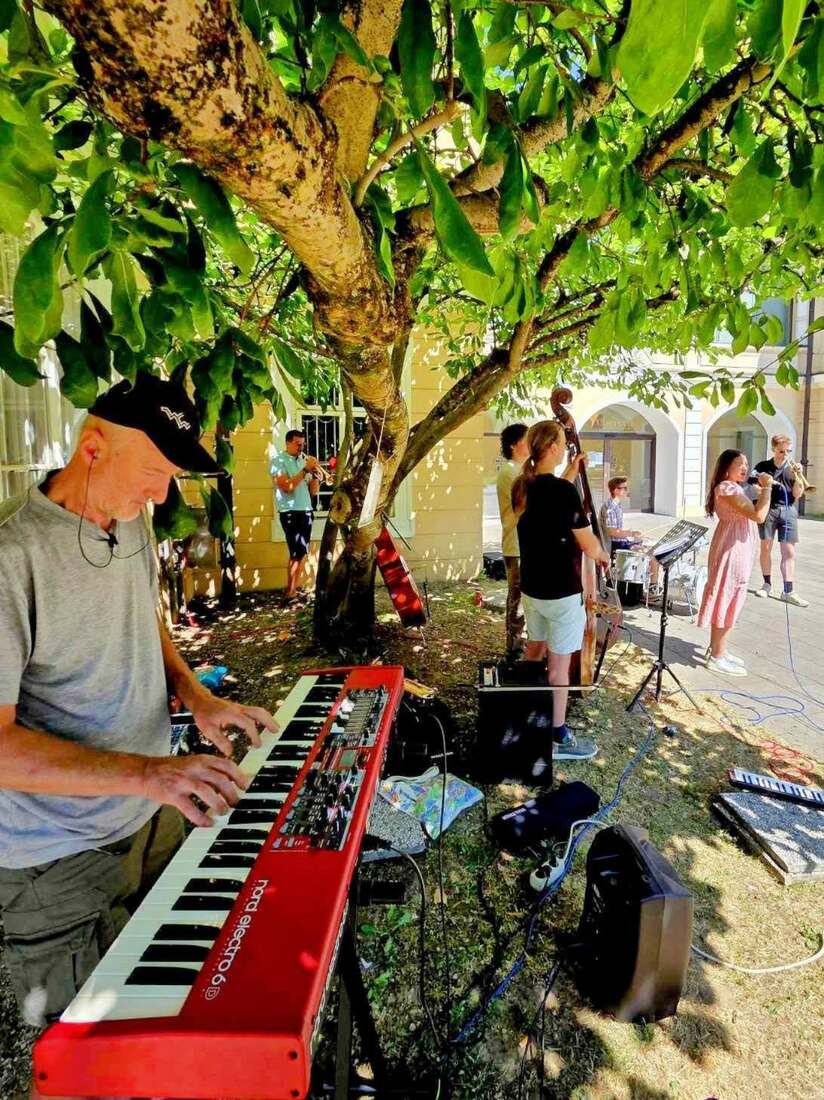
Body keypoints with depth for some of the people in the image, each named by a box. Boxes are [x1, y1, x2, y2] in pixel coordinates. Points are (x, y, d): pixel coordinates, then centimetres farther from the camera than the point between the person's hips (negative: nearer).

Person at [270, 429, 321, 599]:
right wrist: (305, 469, -17)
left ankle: (293, 588, 15)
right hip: (290, 513, -6)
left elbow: (313, 491, 13)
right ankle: (290, 591, -2)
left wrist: (315, 473, -4)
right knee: (297, 553, -9)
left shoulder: (303, 460, 15)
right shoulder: (278, 461, -2)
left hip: (306, 511, 7)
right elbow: (287, 487, -18)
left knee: (301, 553, 7)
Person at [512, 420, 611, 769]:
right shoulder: (564, 491, -22)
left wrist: (570, 474, 20)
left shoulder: (522, 487, 1)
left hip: (531, 587, 8)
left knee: (534, 654, 23)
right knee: (559, 665, 4)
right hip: (562, 592, -8)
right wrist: (603, 554, 6)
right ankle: (558, 738, 17)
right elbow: (589, 547, -16)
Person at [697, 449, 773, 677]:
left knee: (727, 601, 15)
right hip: (731, 551, -11)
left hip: (737, 551, 11)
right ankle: (717, 657, 4)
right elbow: (758, 516, -26)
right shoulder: (727, 488, -19)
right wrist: (766, 487, -19)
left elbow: (752, 512, 18)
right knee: (727, 602, -4)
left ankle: (717, 649, 25)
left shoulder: (734, 488, 15)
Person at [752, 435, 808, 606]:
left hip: (788, 511, 1)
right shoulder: (762, 467, 3)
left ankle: (788, 591, 0)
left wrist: (798, 476, -13)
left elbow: (798, 494, 0)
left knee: (789, 552, -2)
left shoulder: (792, 468, 7)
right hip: (768, 510, -1)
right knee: (765, 548, 5)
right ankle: (767, 584, 21)